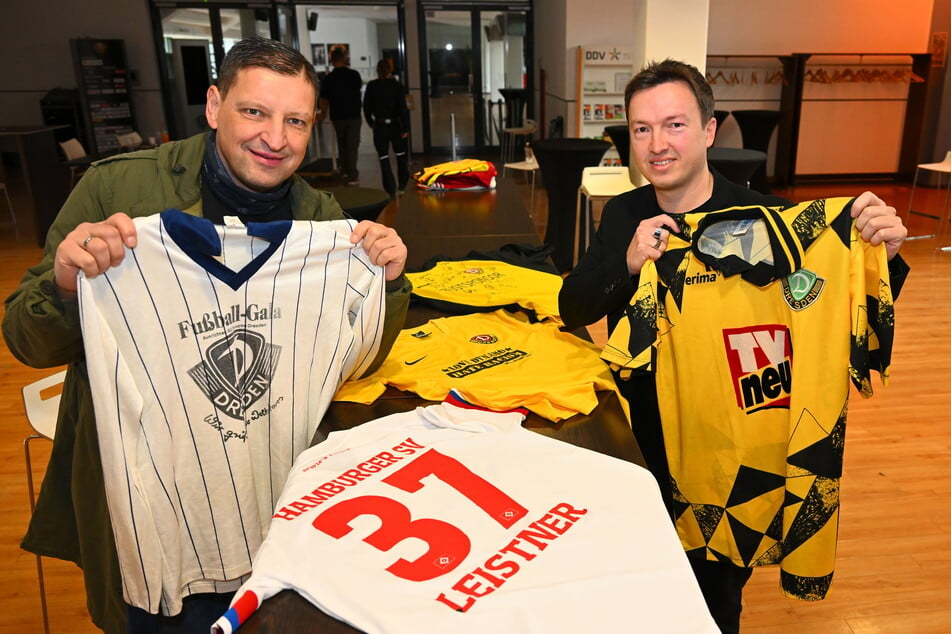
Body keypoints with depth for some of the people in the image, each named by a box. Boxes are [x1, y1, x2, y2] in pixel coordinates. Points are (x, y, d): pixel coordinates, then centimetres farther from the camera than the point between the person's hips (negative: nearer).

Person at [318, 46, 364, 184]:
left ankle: (344, 170, 24)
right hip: (353, 116, -2)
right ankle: (352, 175, -1)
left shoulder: (328, 79, -4)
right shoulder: (354, 74, -6)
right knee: (352, 145, 1)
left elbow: (323, 100, 2)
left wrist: (323, 113, 22)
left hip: (337, 117, 2)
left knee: (342, 145, 17)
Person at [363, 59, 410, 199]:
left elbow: (366, 107, 3)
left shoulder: (371, 86, -3)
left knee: (384, 159, 5)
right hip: (395, 125, 0)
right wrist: (405, 128, -8)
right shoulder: (396, 85, -8)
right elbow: (402, 108, -12)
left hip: (379, 126, 0)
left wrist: (370, 122, 18)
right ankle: (402, 186, 24)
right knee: (401, 155, 17)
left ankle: (391, 190, 1)